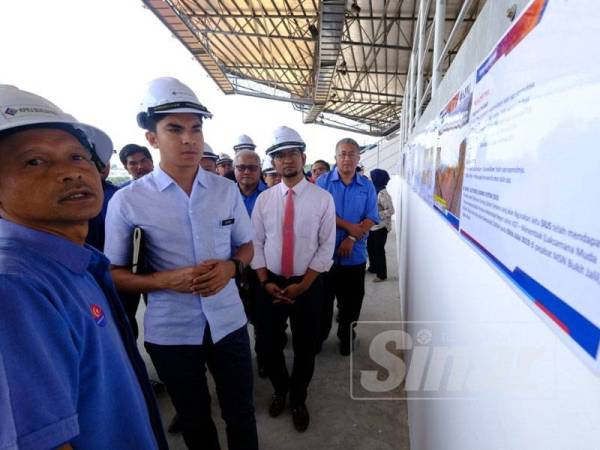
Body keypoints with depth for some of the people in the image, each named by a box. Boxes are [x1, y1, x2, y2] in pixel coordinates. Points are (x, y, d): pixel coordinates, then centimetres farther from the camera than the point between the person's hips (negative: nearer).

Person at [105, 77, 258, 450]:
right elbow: (113, 273, -4)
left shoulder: (227, 190, -4)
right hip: (170, 331, -1)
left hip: (228, 322, 2)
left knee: (241, 414, 21)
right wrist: (167, 280, -21)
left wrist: (230, 267, -15)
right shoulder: (127, 201, -12)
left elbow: (246, 246, 7)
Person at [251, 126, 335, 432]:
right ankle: (280, 390, 47)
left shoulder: (323, 199, -7)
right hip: (271, 284, 2)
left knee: (305, 347, 15)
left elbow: (326, 247, -8)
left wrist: (302, 285, -13)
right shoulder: (264, 199, -1)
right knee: (270, 344, 16)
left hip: (308, 285, -1)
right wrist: (265, 282, -8)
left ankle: (298, 400, 43)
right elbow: (255, 242, 1)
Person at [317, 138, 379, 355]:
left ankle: (346, 337, 35)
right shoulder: (323, 181, -1)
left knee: (351, 301, 14)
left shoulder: (367, 186, 4)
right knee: (322, 298, 12)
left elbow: (371, 219, -3)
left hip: (354, 255, 1)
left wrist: (352, 239, -16)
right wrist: (349, 226, -15)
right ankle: (318, 336, 32)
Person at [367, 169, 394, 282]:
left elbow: (390, 210, -20)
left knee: (379, 250, 1)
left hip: (380, 227, -8)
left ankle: (381, 275, 14)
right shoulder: (374, 191, 6)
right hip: (373, 226, 8)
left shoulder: (383, 194, -20)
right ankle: (373, 267, 36)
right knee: (370, 247, 17)